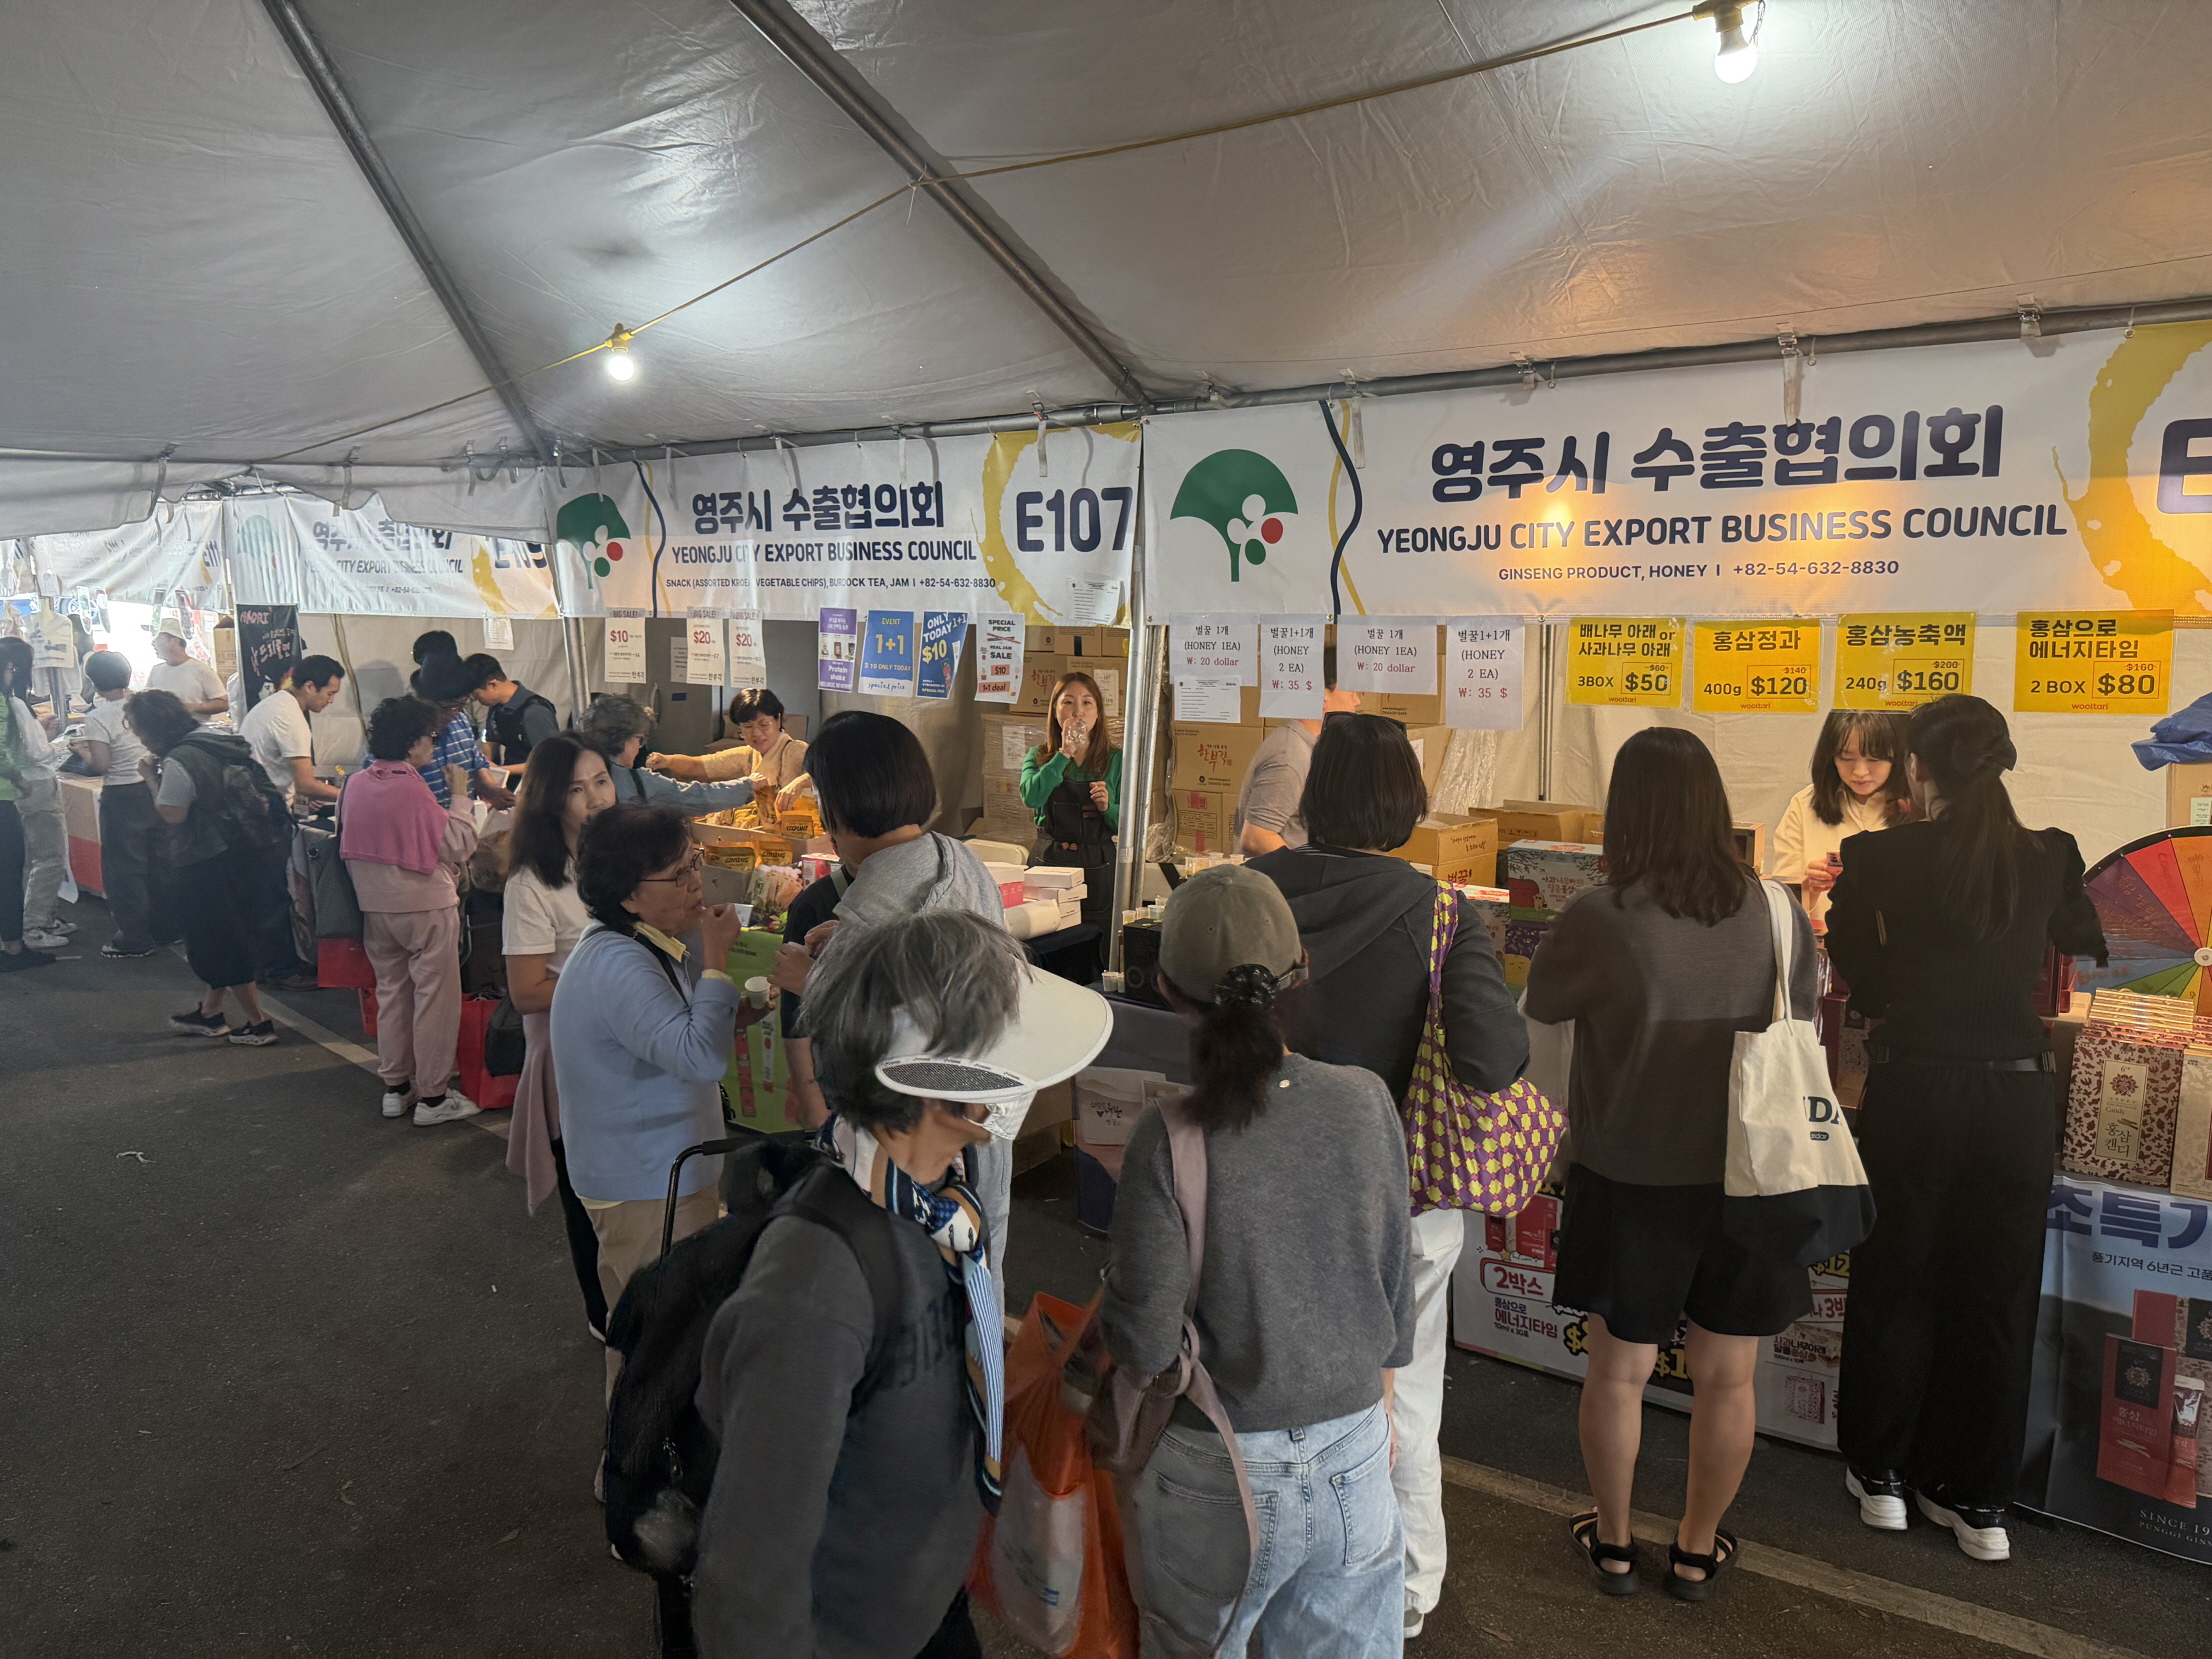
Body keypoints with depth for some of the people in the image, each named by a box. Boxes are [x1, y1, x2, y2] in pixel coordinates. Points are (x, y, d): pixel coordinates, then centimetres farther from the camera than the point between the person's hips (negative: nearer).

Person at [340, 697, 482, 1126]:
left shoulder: (355, 784, 1)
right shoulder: (411, 788, -21)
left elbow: (349, 845, 13)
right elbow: (458, 846, -16)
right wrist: (460, 797, -6)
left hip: (374, 908, 7)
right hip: (425, 907, -7)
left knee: (390, 991, 17)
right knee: (435, 997, 2)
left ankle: (395, 1086, 26)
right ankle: (432, 1096, 6)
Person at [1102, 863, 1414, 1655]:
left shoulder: (1168, 1144, -22)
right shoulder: (1366, 1102, -11)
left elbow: (1144, 1342, -16)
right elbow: (1392, 1279, 1)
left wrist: (1107, 1303, 4)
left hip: (1222, 1477, -3)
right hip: (1352, 1455, 3)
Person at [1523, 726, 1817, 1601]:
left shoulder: (1600, 920, -20)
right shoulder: (1778, 913, -9)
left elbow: (1536, 1006, -3)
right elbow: (1801, 1030, 4)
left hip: (1631, 1179, -2)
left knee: (1618, 1372, 16)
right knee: (1726, 1380, 18)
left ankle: (1612, 1543, 34)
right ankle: (1697, 1550, 35)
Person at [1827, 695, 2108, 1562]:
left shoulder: (1878, 858, -10)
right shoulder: (2051, 856, -4)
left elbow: (1864, 987, -2)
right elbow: (2086, 957, 12)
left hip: (1912, 1093, -2)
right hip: (2018, 1099, 2)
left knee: (1894, 1286, 15)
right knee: (1996, 1299, 14)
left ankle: (1881, 1473, 27)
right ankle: (1979, 1501, 25)